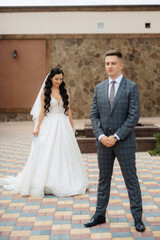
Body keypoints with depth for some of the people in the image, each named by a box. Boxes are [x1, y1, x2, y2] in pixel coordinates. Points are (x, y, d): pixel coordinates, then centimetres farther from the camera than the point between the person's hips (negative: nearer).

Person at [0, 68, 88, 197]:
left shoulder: (65, 91, 7)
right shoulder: (45, 92, 0)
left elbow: (68, 110, 11)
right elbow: (42, 111, -1)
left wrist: (72, 126, 11)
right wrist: (37, 127, -7)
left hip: (63, 125, 3)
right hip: (49, 125, -3)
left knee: (65, 152, 5)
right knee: (47, 154, 0)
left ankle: (65, 182, 16)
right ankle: (45, 182, 11)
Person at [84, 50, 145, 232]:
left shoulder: (131, 87, -5)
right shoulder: (99, 88, 8)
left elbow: (134, 116, -11)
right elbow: (94, 115, 6)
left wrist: (116, 137, -15)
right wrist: (100, 136, -9)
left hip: (124, 141, -4)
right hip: (103, 141, 4)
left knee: (131, 179, 4)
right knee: (103, 179, 13)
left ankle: (137, 217, 15)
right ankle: (100, 215, 24)